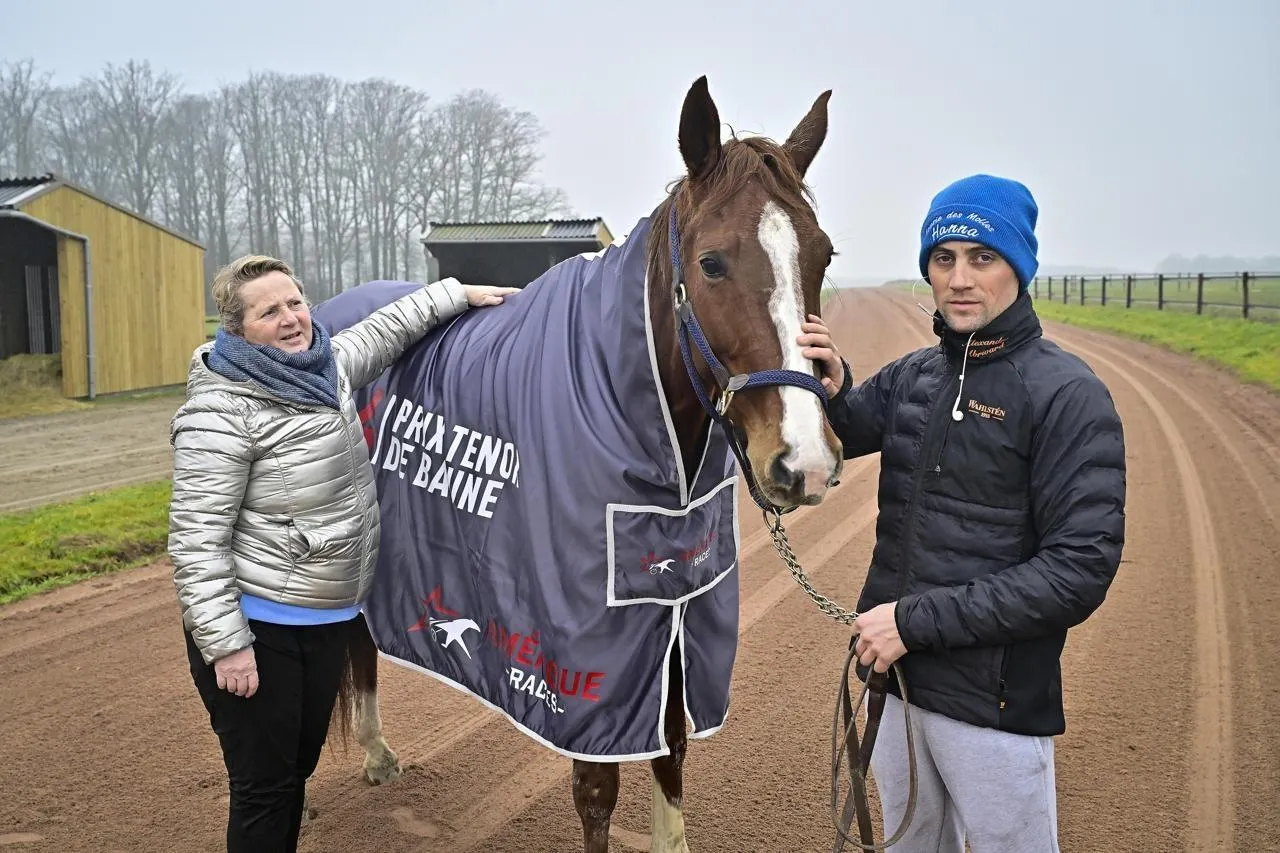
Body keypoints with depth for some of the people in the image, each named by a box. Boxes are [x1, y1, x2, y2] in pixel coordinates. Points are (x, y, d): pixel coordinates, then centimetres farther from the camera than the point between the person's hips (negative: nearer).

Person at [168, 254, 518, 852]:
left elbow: (383, 333, 25)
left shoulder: (326, 366, 4)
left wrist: (456, 294, 26)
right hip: (257, 628, -8)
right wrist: (226, 646, -23)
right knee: (264, 788, 2)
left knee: (301, 763, 19)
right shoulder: (222, 412, -20)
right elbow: (196, 542, -21)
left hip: (329, 620, 8)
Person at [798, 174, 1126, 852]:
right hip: (893, 676, 6)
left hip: (995, 700, -6)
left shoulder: (1067, 394, -15)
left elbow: (1080, 569, -21)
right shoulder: (911, 377, 4)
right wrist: (830, 391, -15)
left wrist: (917, 620, -22)